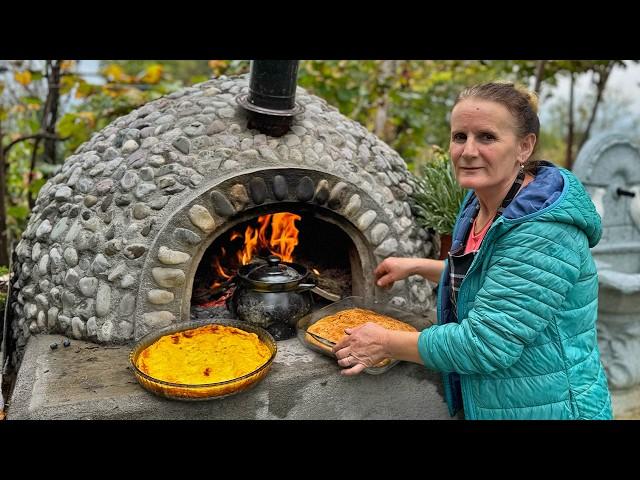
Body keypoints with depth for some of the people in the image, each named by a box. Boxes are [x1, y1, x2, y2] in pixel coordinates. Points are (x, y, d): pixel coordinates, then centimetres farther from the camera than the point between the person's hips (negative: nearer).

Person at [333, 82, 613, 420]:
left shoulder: (543, 232, -27)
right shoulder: (479, 204, 0)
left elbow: (483, 343, -29)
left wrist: (387, 344, -19)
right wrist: (417, 266, 10)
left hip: (546, 408, -8)